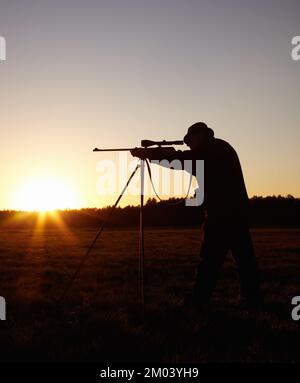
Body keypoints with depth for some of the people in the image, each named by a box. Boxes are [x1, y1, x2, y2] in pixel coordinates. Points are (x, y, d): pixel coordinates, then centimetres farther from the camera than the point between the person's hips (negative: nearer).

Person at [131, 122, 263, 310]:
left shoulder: (213, 149, -8)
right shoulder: (222, 148, 20)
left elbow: (182, 159, -14)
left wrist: (149, 153, -8)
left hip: (222, 214, -9)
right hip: (238, 212, 9)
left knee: (211, 258, -6)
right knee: (244, 255, 10)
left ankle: (198, 300, -3)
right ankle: (253, 298, 14)